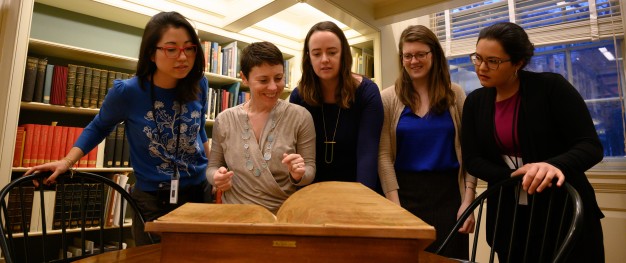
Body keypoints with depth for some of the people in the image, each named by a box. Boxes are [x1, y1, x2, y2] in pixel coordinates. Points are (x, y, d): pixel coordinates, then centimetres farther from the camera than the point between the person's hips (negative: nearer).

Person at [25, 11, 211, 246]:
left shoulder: (198, 85, -9)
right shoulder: (127, 92, -16)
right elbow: (98, 127, 5)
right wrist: (67, 162, -7)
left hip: (200, 192, 3)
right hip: (152, 200, -2)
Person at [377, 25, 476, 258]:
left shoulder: (454, 94, 3)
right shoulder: (388, 98, -3)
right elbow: (383, 155, -7)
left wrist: (468, 201, -5)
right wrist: (395, 205, -11)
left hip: (448, 192, 2)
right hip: (406, 192, -1)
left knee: (451, 255, 11)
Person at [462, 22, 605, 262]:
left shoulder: (551, 87, -11)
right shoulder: (475, 102, -1)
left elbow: (590, 145, -13)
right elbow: (472, 159, -3)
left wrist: (556, 165, -35)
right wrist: (516, 178, -19)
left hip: (565, 212, -3)